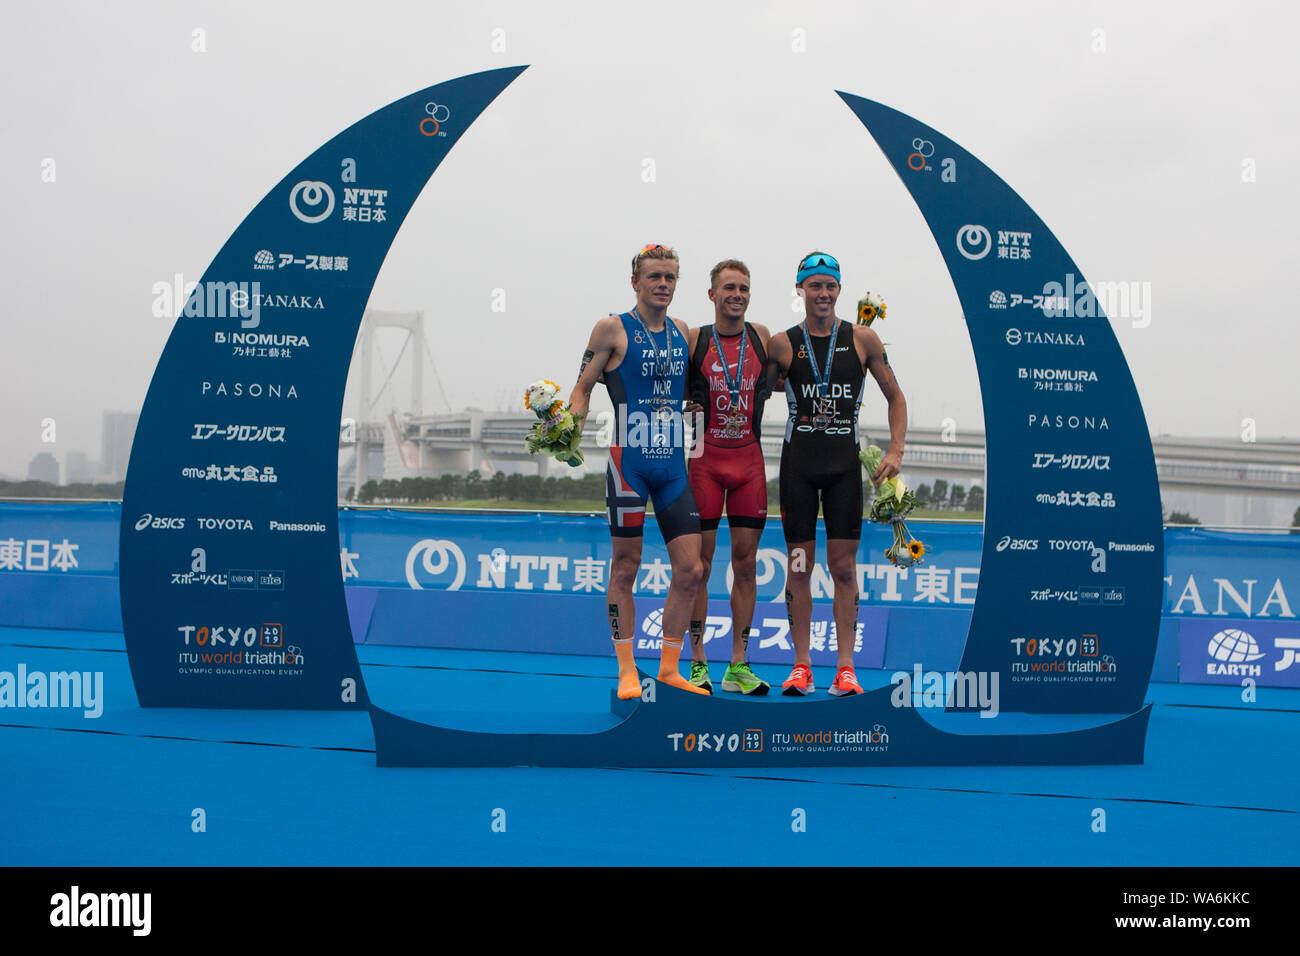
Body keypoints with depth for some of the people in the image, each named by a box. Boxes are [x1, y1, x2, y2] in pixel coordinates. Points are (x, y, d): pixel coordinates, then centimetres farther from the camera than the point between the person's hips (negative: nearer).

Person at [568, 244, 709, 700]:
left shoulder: (682, 331, 14)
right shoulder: (613, 329, -1)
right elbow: (583, 387, -2)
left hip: (674, 464, 5)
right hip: (628, 460, -5)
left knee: (689, 569, 1)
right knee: (626, 566, 1)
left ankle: (669, 667, 15)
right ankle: (627, 671, 13)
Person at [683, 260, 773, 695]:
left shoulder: (762, 337, 7)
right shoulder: (693, 340, -1)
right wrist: (688, 407, -12)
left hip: (749, 457, 3)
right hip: (704, 457, -3)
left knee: (745, 563, 4)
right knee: (699, 564, 0)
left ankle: (738, 666, 11)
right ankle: (698, 664, 9)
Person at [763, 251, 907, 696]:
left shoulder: (863, 340, 3)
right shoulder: (782, 344, 2)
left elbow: (895, 396, 10)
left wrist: (895, 451, 0)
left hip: (845, 464, 0)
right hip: (798, 463, 0)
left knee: (844, 567, 0)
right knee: (799, 566, 2)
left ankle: (845, 668, 5)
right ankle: (801, 666, 10)